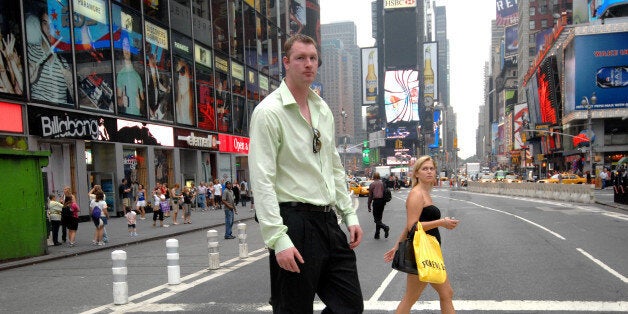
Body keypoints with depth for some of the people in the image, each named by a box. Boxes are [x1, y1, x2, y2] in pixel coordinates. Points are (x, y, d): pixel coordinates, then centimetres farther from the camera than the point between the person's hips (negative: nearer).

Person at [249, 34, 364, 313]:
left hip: (328, 221, 7)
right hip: (295, 222, -7)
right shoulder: (269, 112, -10)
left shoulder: (323, 110, 13)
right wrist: (278, 239, -22)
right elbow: (262, 181, -16)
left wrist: (350, 215, 13)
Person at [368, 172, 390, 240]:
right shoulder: (383, 183, 9)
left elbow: (370, 196, -1)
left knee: (376, 219, -3)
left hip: (376, 201, -5)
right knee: (379, 218, 13)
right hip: (382, 201, 5)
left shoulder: (372, 184, -2)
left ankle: (385, 227, -28)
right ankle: (377, 234, 15)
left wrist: (369, 206, 4)